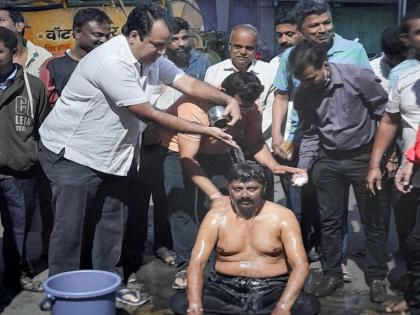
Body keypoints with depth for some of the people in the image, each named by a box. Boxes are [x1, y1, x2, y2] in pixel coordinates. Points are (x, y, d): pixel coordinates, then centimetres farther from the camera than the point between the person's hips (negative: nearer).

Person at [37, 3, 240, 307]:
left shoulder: (151, 57, -1)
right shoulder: (112, 62, -29)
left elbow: (189, 83, 0)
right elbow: (150, 114, -26)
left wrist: (229, 99, -18)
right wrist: (206, 131, -22)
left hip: (110, 155, 9)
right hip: (71, 153, -8)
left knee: (113, 222, 12)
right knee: (70, 226, -4)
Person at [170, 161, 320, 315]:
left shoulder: (282, 216, -4)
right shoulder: (216, 217, -1)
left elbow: (300, 265, -11)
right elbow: (197, 263, -9)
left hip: (273, 289, -1)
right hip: (226, 288, 2)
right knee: (179, 302, -25)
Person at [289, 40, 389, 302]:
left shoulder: (358, 77, -19)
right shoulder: (303, 95, -4)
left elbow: (386, 113, -10)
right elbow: (310, 134, 6)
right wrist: (303, 167, -5)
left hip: (364, 157, -3)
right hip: (328, 160, 4)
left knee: (374, 220, 6)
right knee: (329, 220, 10)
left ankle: (377, 277, 22)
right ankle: (332, 274, 26)